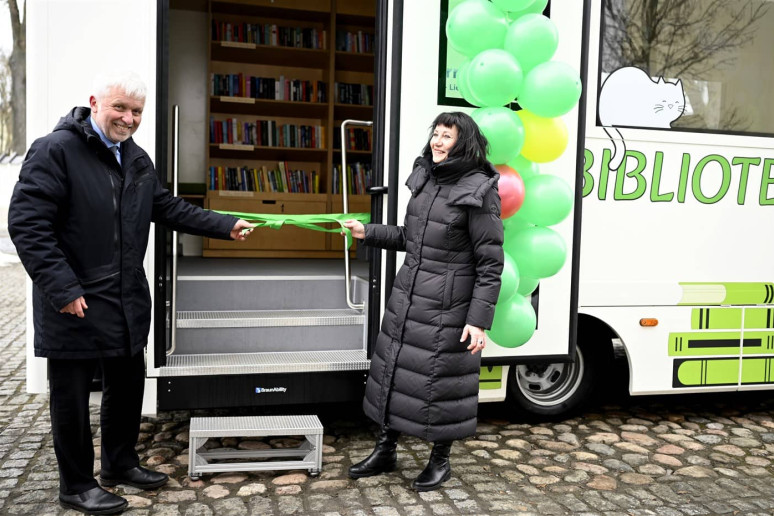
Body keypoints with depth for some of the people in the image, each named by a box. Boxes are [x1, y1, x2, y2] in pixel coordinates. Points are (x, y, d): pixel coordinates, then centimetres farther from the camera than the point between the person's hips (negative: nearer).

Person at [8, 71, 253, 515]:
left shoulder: (137, 159, 11)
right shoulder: (55, 150, -14)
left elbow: (169, 208, 17)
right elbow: (28, 223, -18)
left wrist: (226, 226, 8)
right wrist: (62, 287, -23)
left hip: (128, 301, 8)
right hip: (75, 304, -8)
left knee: (128, 384, 19)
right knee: (72, 396, 7)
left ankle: (121, 463, 38)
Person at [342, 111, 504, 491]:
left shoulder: (479, 191, -14)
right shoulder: (425, 178, 7)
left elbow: (490, 262, -14)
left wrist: (479, 319, -17)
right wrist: (367, 233, 12)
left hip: (447, 307, -7)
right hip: (407, 296, 7)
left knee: (440, 381, 5)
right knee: (393, 371, 14)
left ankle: (440, 459, 29)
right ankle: (386, 451, 33)